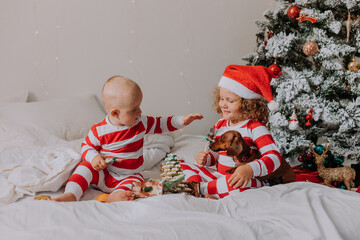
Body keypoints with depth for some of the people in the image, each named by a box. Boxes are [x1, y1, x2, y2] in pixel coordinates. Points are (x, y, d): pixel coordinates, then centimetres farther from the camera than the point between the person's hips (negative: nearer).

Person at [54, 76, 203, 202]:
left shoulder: (141, 124, -2)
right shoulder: (99, 130, -11)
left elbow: (160, 124, 11)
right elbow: (86, 146, 1)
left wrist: (181, 121, 1)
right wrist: (94, 157, -21)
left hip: (129, 176, 1)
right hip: (103, 174, -1)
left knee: (136, 182, -31)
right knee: (86, 167, -26)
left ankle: (116, 196, -55)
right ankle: (71, 195, -36)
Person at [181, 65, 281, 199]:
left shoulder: (255, 128, -11)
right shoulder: (220, 125, 11)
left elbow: (274, 157, -21)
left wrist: (250, 169, -37)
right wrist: (206, 158, 1)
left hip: (246, 181, -7)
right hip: (219, 176, 7)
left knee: (240, 183, -42)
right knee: (184, 168, -2)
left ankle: (198, 188, -22)